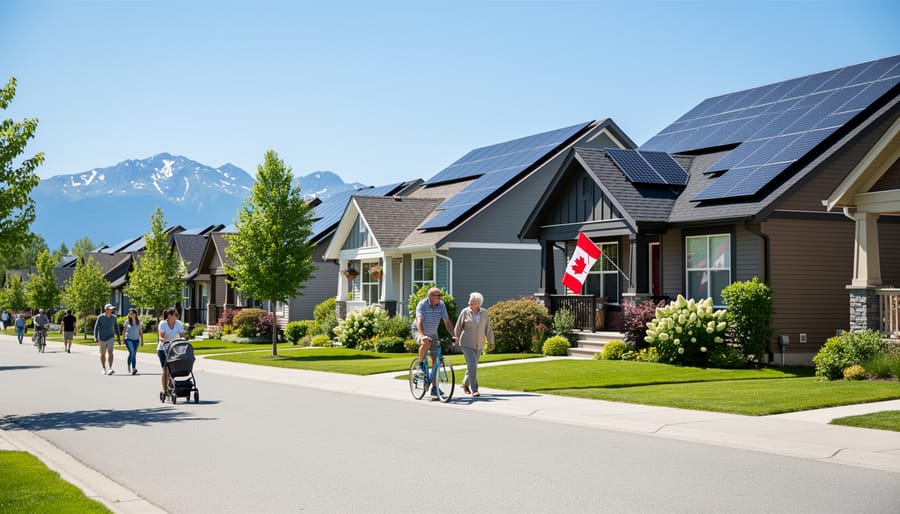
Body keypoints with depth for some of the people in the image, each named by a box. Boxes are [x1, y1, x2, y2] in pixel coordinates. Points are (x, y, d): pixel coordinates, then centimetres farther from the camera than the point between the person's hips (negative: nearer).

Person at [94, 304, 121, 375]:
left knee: (110, 352, -18)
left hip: (110, 338, 0)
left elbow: (116, 328, 10)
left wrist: (118, 338, 10)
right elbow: (96, 327, -8)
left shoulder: (114, 318, 0)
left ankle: (110, 369, -25)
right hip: (102, 338, 0)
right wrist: (95, 338, -18)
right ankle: (104, 369, 26)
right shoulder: (100, 317, -9)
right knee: (103, 354, 10)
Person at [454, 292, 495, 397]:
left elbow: (487, 328, 4)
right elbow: (458, 327, 3)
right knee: (472, 365, -16)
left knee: (472, 366, 13)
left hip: (478, 344, 4)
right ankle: (474, 390, -13)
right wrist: (456, 339, 12)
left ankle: (465, 384, 36)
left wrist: (491, 342, 1)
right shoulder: (465, 312, -8)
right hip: (467, 344, -4)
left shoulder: (484, 313, 1)